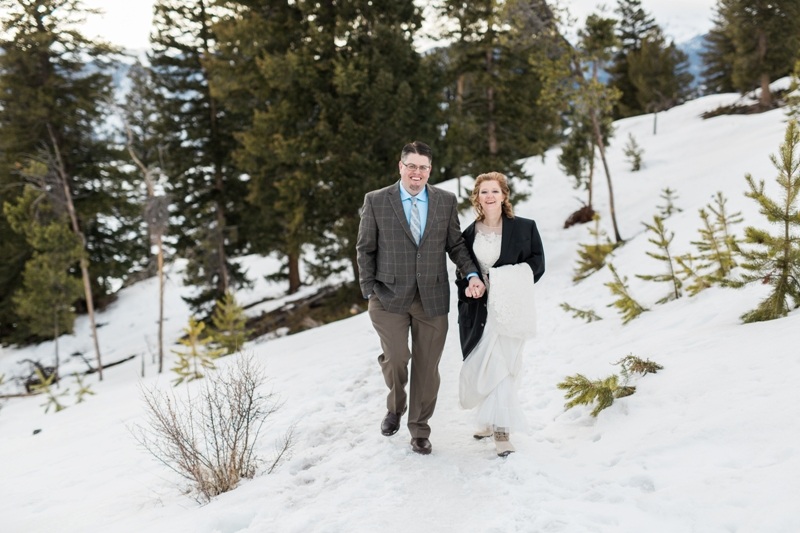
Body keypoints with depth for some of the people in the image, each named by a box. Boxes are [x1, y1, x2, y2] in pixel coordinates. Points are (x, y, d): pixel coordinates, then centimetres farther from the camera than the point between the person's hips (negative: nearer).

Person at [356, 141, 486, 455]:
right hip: (390, 297, -2)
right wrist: (369, 290, -1)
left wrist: (471, 274, -6)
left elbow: (455, 244, 10)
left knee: (427, 366, 7)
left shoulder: (446, 201, 4)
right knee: (396, 358, -12)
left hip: (432, 297, 2)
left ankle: (419, 429, 25)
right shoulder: (376, 201, 0)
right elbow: (365, 249, 4)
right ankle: (395, 407, 21)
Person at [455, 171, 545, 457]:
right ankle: (492, 421, 20)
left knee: (501, 366, -5)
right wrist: (467, 286, -6)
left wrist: (511, 283, -10)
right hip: (480, 308, 2)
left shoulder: (524, 228, 2)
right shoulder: (470, 234, 9)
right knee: (486, 367, 3)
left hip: (510, 308, -2)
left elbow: (537, 264, 3)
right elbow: (461, 273, 15)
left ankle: (500, 426, 1)